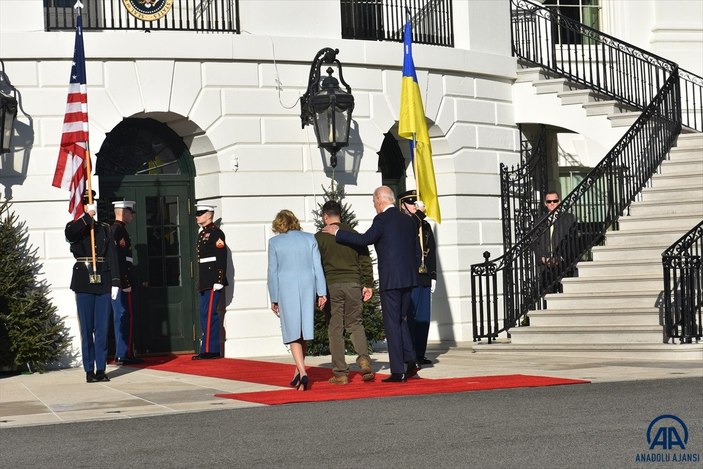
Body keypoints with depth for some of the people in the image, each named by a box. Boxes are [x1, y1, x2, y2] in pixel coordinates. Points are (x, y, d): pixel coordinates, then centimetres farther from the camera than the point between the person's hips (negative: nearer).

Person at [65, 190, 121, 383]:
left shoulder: (105, 229, 12)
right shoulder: (75, 227, 5)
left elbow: (112, 256, 6)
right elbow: (69, 234, -22)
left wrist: (115, 281, -4)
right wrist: (87, 217, -18)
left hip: (103, 282, 2)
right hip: (84, 282, -2)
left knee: (102, 327, 2)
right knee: (87, 328, 0)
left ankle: (101, 369, 7)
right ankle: (89, 370, 4)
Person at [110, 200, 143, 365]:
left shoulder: (112, 229, 18)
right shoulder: (120, 230, -13)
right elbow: (120, 259, -20)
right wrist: (126, 283, -20)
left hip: (114, 282, 10)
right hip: (122, 280, -10)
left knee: (120, 317, 12)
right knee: (126, 317, -8)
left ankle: (120, 354, 16)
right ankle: (124, 354, -8)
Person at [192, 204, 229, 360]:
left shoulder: (216, 233, -10)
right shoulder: (202, 233, 18)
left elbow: (222, 258, -17)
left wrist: (218, 281, -21)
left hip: (212, 282, -10)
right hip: (204, 282, 10)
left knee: (209, 314, -10)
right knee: (205, 315, 10)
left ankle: (211, 350, -8)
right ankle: (207, 349, 14)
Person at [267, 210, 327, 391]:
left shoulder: (275, 242, -1)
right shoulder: (309, 239, 5)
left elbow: (273, 272, -1)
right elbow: (318, 267, 2)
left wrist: (274, 299, 4)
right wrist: (322, 293, 3)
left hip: (286, 289, -3)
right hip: (308, 287, 3)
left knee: (293, 332, 0)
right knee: (303, 330, 14)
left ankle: (302, 372, -15)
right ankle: (298, 373, 19)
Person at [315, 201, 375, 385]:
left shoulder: (320, 237, 0)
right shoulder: (354, 234, 8)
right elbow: (365, 261, 8)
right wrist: (368, 285, 12)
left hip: (331, 285, -2)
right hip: (353, 284, 2)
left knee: (335, 329, 2)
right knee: (355, 324, 13)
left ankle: (340, 373, 1)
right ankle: (364, 359, -11)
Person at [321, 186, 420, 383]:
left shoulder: (382, 219, -9)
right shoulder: (408, 220, 14)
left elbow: (365, 239, -19)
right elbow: (415, 249, 17)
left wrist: (337, 232, -11)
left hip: (390, 280, -7)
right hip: (408, 278, 7)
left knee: (392, 324, -2)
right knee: (401, 320, 18)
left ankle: (397, 371, -2)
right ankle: (410, 361, 8)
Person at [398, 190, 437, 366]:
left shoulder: (425, 225, 18)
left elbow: (432, 252, 18)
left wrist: (433, 276, 12)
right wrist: (419, 213, -15)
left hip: (424, 278, 6)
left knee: (424, 318, 7)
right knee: (409, 317, -5)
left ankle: (420, 354, 12)